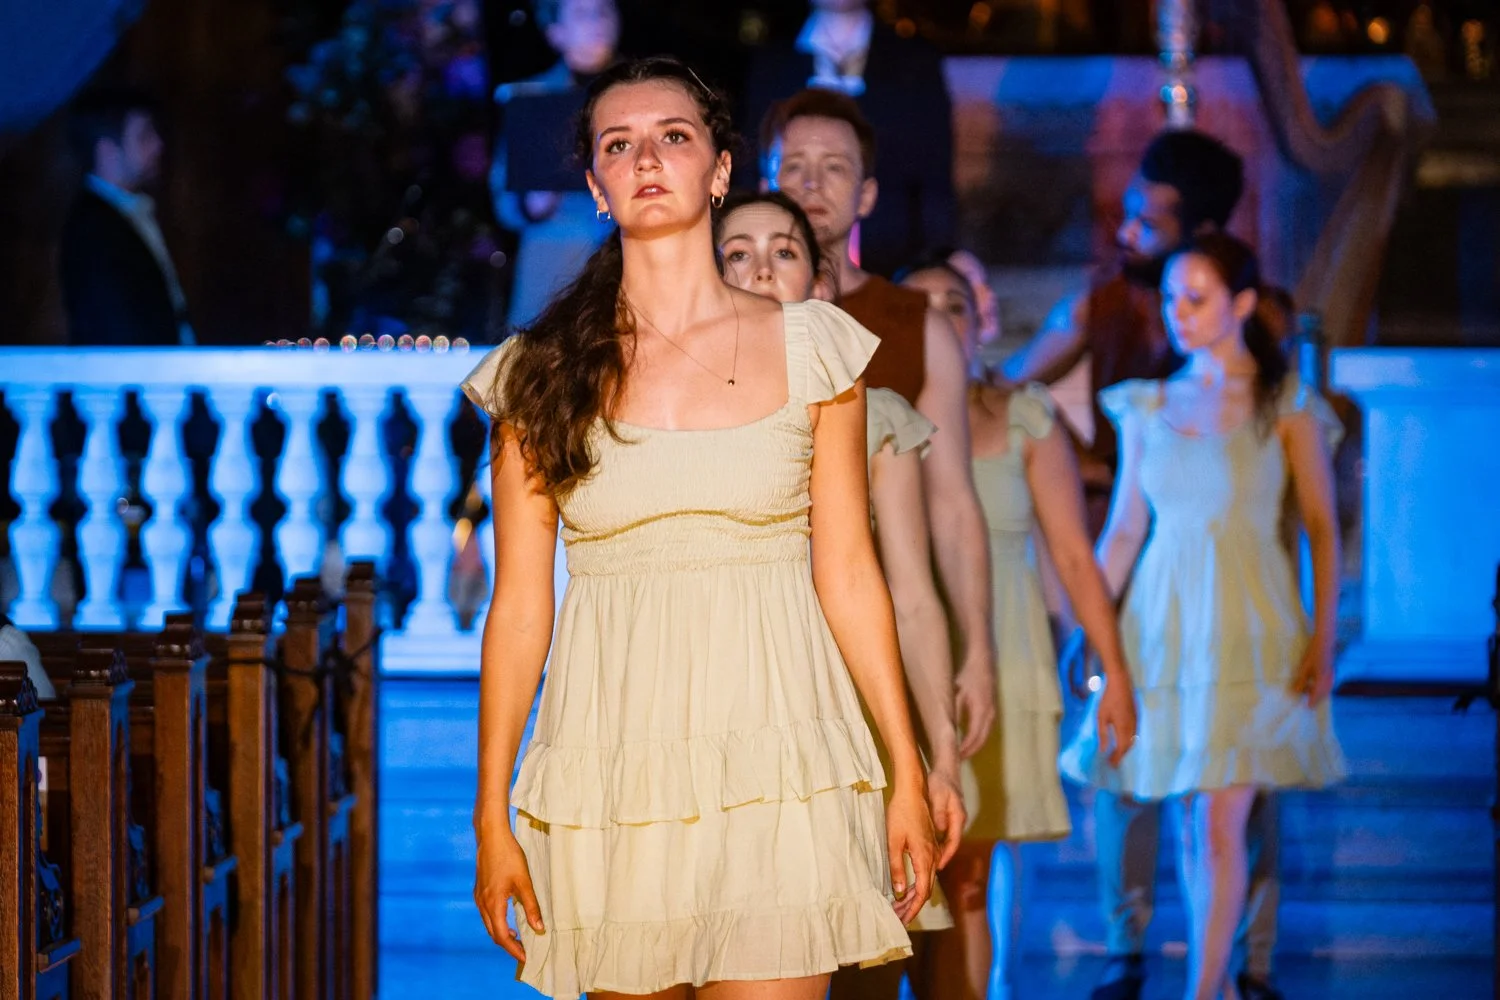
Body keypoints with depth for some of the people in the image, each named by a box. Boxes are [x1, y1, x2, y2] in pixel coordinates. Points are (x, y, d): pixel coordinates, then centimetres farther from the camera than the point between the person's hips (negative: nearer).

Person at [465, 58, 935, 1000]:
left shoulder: (809, 346, 6)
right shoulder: (542, 373, 6)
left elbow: (848, 574, 6)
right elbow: (519, 602, 6)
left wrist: (909, 775, 3)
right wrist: (492, 814, 3)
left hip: (772, 765, -1)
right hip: (611, 765, 1)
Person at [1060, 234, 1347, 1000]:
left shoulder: (1285, 406, -1)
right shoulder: (1148, 407, 8)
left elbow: (1322, 529, 0)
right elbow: (1124, 529, 11)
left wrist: (1323, 640, -6)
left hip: (1248, 627, -4)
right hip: (1162, 621, 4)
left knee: (1221, 824, -9)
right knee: (1189, 822, 7)